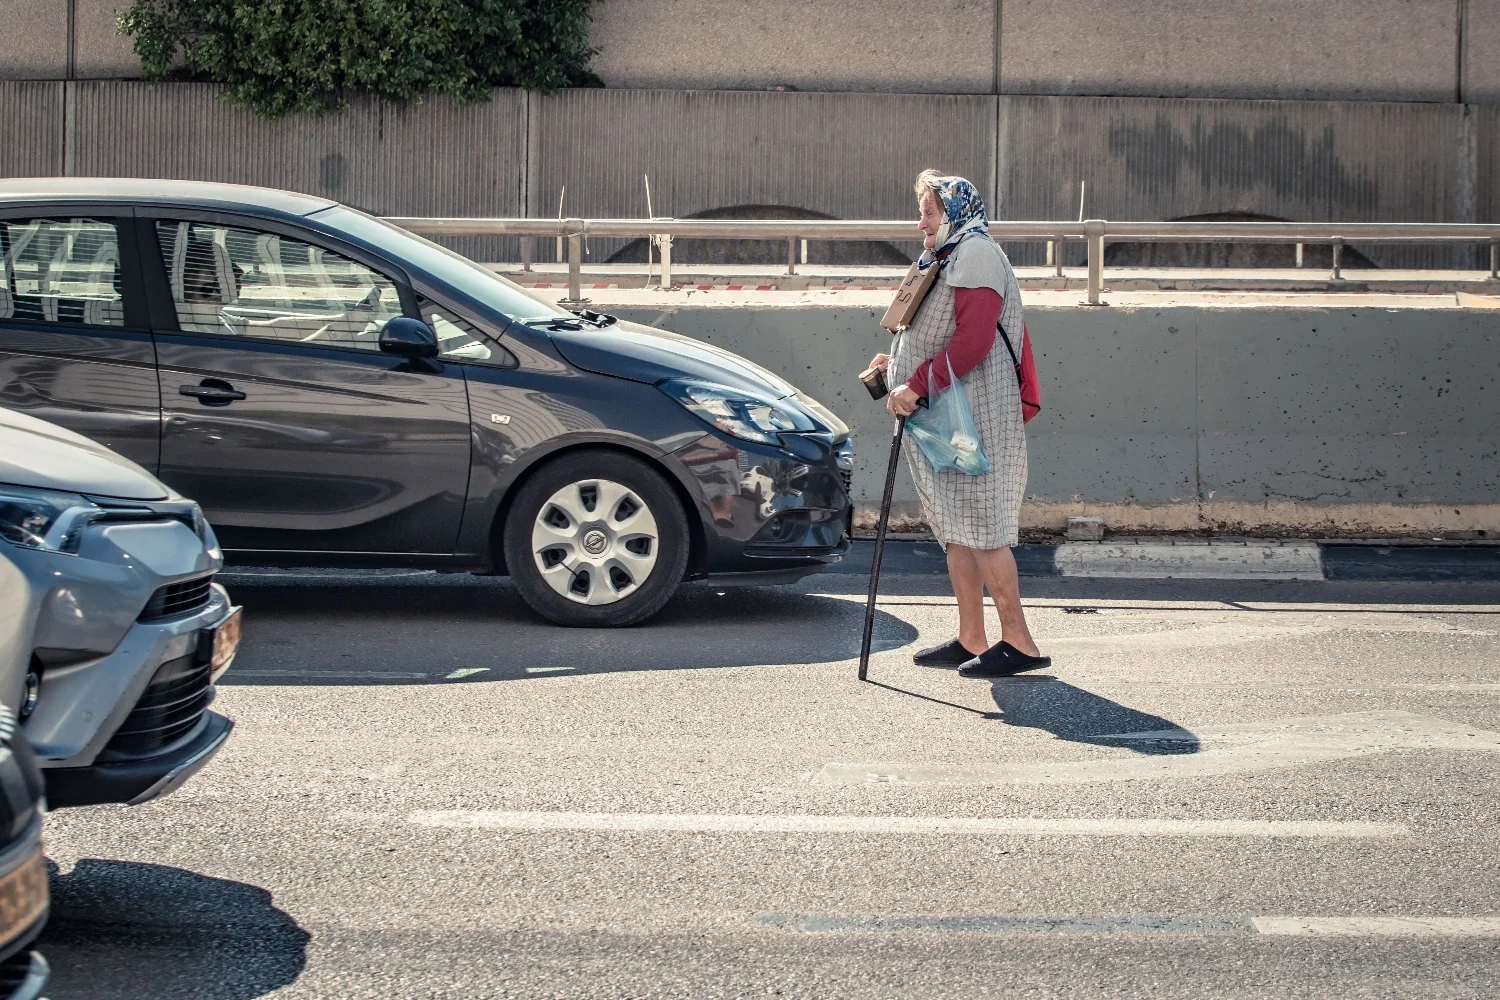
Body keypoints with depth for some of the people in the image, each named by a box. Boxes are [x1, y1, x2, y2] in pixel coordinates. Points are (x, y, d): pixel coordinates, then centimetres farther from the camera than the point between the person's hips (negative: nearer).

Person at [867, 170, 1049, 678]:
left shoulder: (976, 253, -10)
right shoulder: (947, 259, 23)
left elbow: (973, 341, -21)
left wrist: (918, 384, -21)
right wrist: (899, 363, 15)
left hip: (973, 416, -10)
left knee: (980, 525, -11)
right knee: (957, 528, 10)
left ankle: (1018, 642, -10)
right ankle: (970, 640, 14)